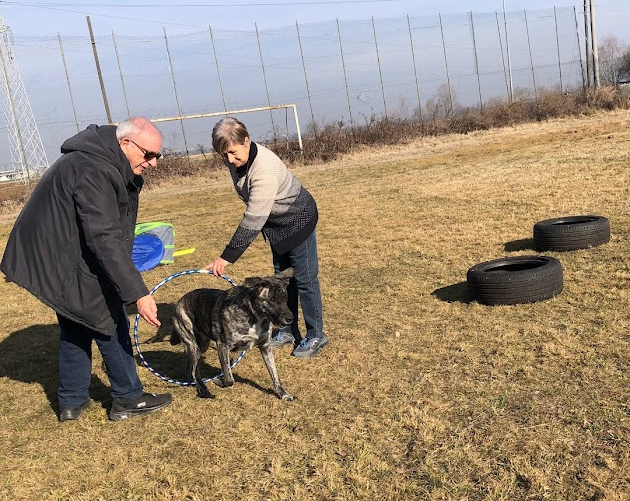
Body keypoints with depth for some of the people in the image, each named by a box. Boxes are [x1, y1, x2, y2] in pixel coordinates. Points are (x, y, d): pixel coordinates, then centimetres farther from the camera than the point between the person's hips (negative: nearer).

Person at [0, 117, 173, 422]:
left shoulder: (107, 164, 5)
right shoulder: (93, 171, -28)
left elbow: (109, 228, 15)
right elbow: (104, 239, -35)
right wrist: (137, 293, -38)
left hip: (57, 258, 10)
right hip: (66, 264, -10)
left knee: (76, 328, 18)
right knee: (110, 325, 2)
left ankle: (72, 402, 29)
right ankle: (128, 399, 16)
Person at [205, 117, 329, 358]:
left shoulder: (264, 170, -37)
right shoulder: (236, 161, -10)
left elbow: (253, 221, -40)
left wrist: (227, 257, -40)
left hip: (298, 219, -9)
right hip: (276, 222, 9)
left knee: (304, 278, -1)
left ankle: (316, 336, 14)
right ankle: (288, 331, 29)